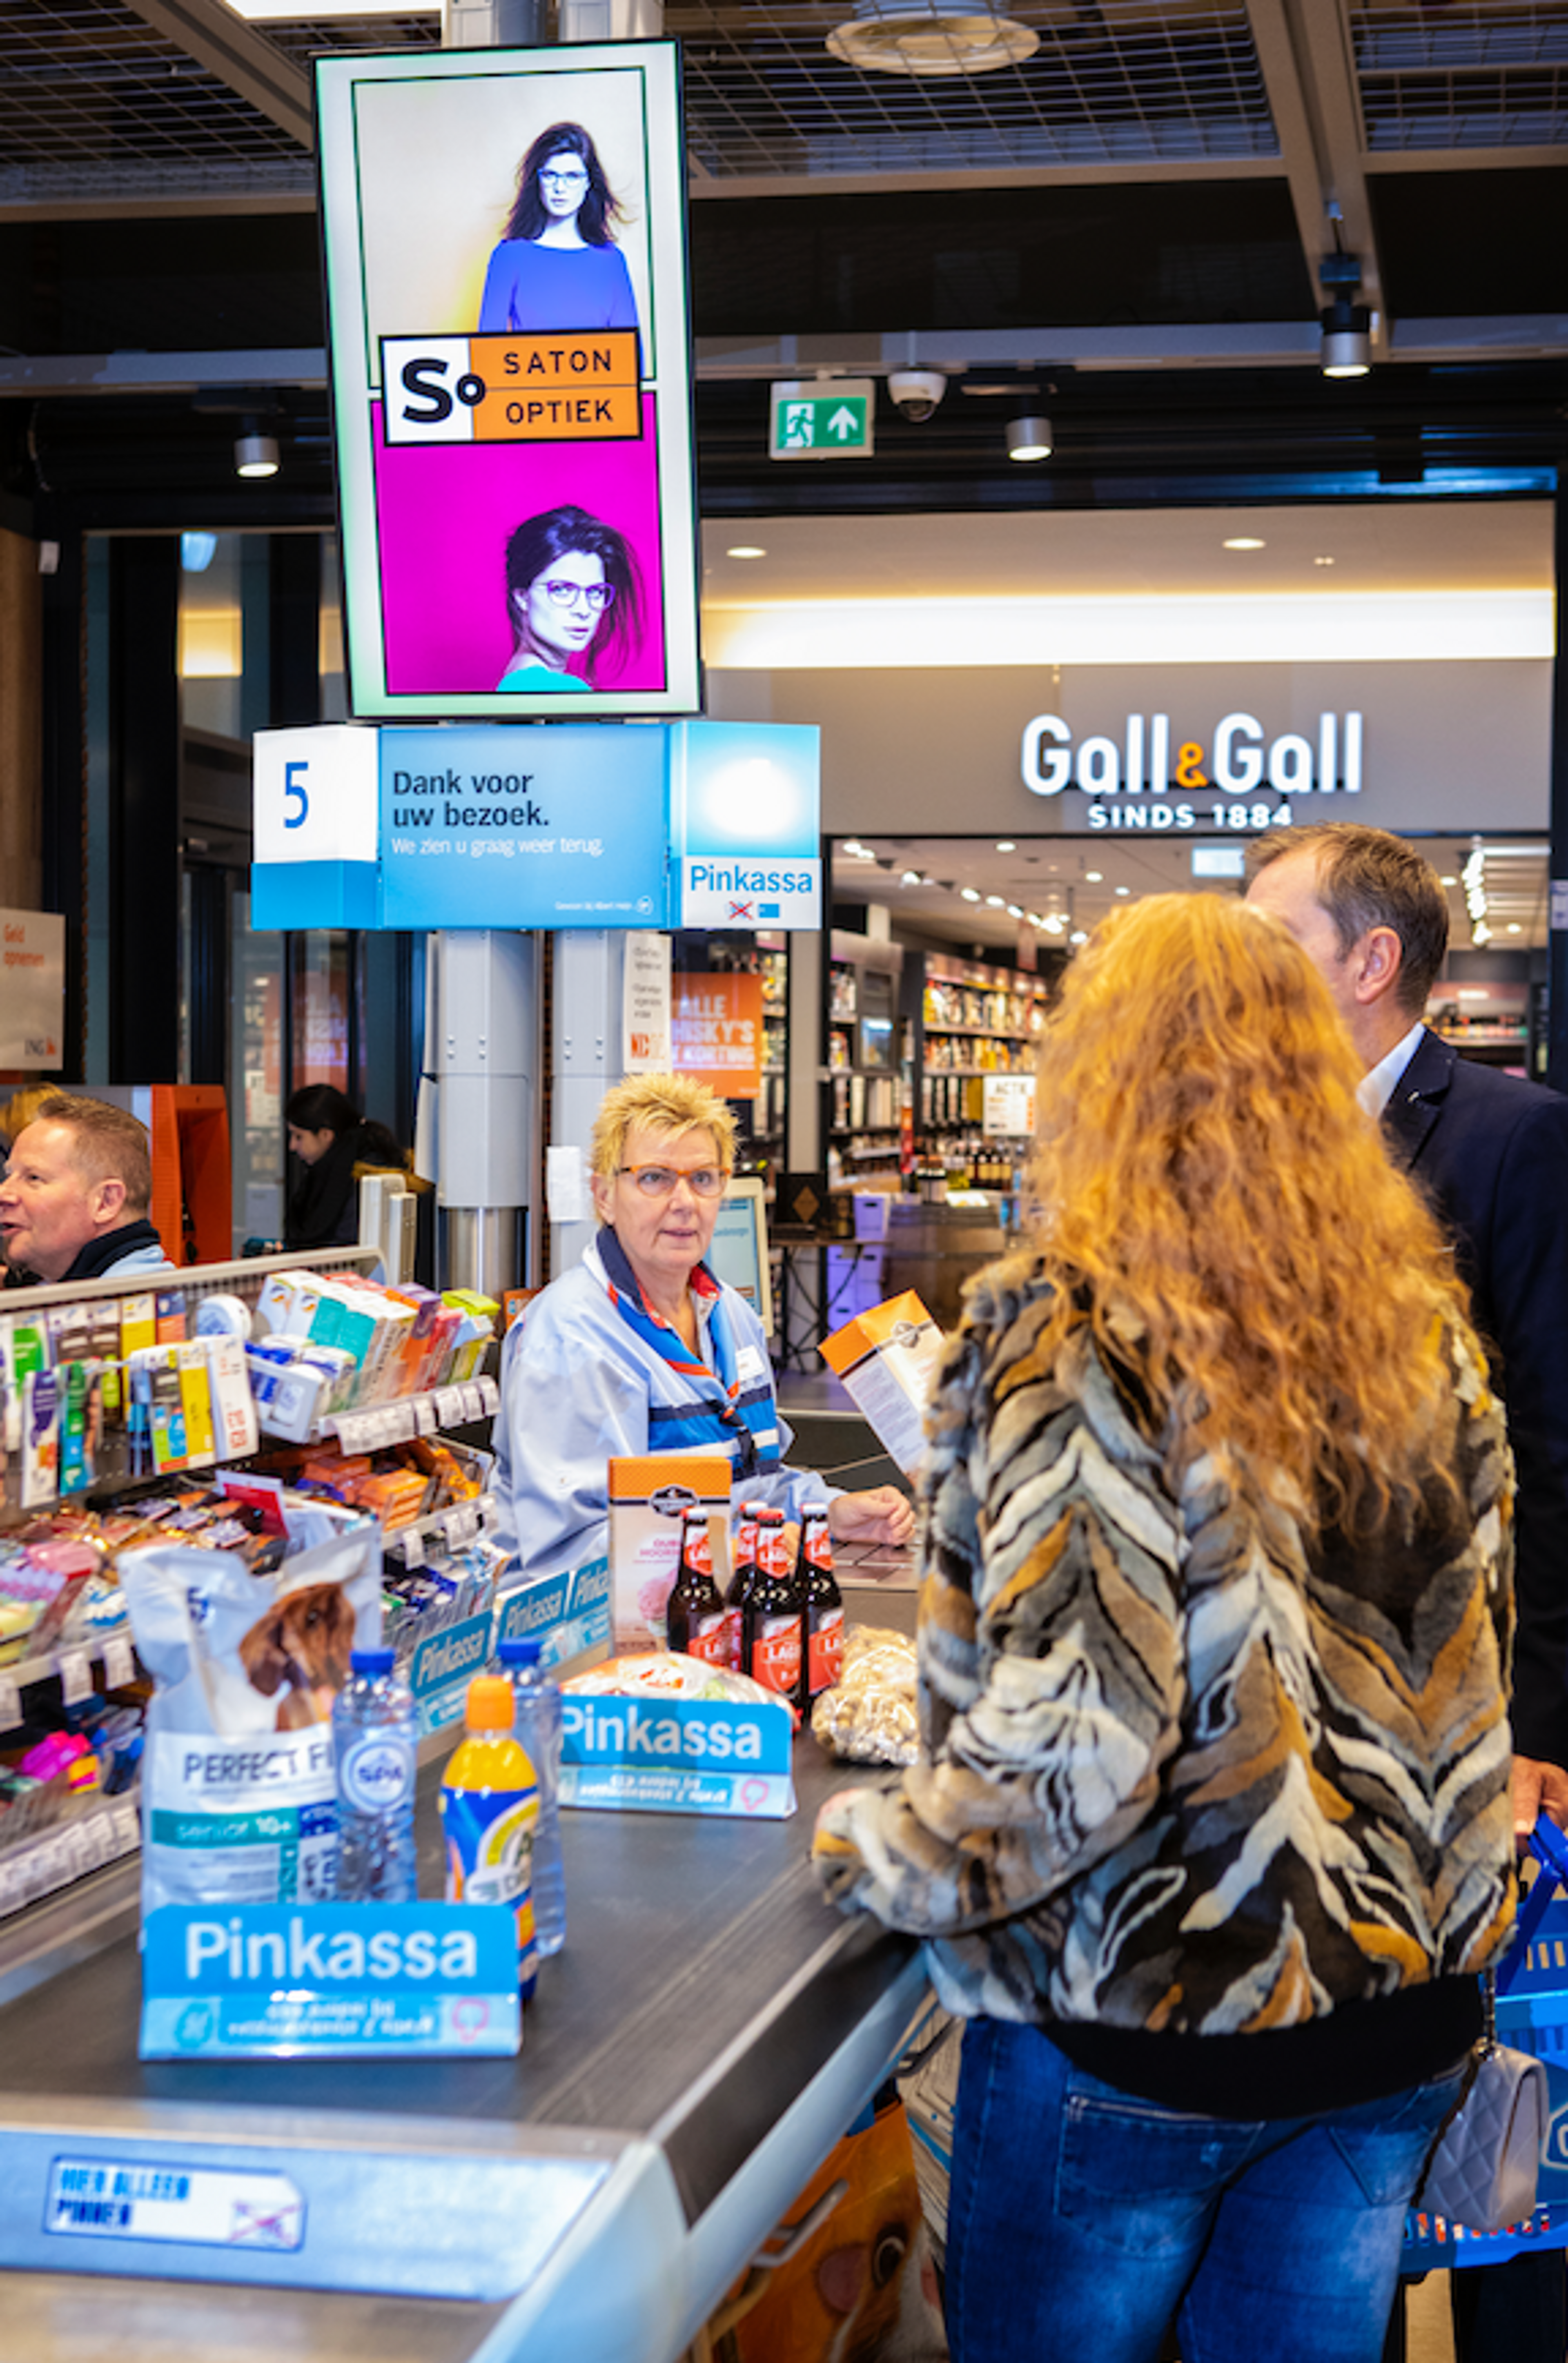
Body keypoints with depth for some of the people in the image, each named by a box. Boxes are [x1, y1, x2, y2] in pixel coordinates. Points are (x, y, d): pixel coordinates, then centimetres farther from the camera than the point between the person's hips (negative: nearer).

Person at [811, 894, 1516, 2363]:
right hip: (1400, 2013, 6)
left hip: (1141, 2033, -5)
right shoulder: (1421, 1319, 1)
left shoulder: (1067, 1333, -18)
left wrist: (882, 1853, -6)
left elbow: (1076, 1730, -23)